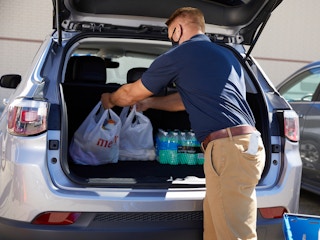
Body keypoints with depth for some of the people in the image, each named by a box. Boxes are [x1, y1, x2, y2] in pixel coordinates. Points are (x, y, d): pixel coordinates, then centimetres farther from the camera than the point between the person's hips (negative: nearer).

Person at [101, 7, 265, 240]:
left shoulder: (178, 55, 2)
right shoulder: (227, 54, 25)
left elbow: (130, 94, 15)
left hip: (228, 148, -8)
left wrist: (110, 100, 36)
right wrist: (149, 103, 46)